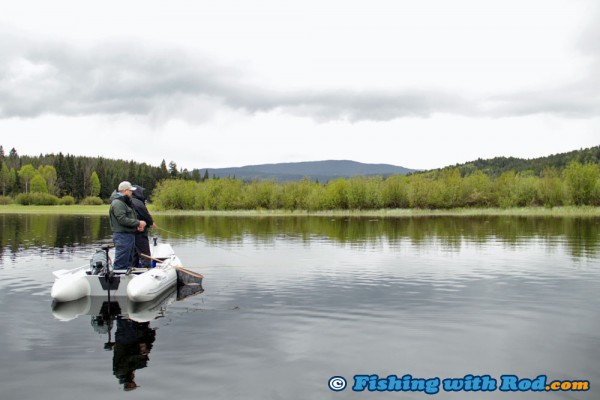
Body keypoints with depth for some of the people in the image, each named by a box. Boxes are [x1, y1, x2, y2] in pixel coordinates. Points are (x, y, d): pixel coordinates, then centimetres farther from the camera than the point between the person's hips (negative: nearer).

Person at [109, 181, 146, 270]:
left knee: (128, 262, 16)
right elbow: (122, 219, -22)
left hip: (129, 235, 11)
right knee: (121, 264, -9)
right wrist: (138, 223, -16)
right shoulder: (117, 203, -14)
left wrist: (137, 225, 7)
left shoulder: (126, 202, 19)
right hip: (122, 236, -11)